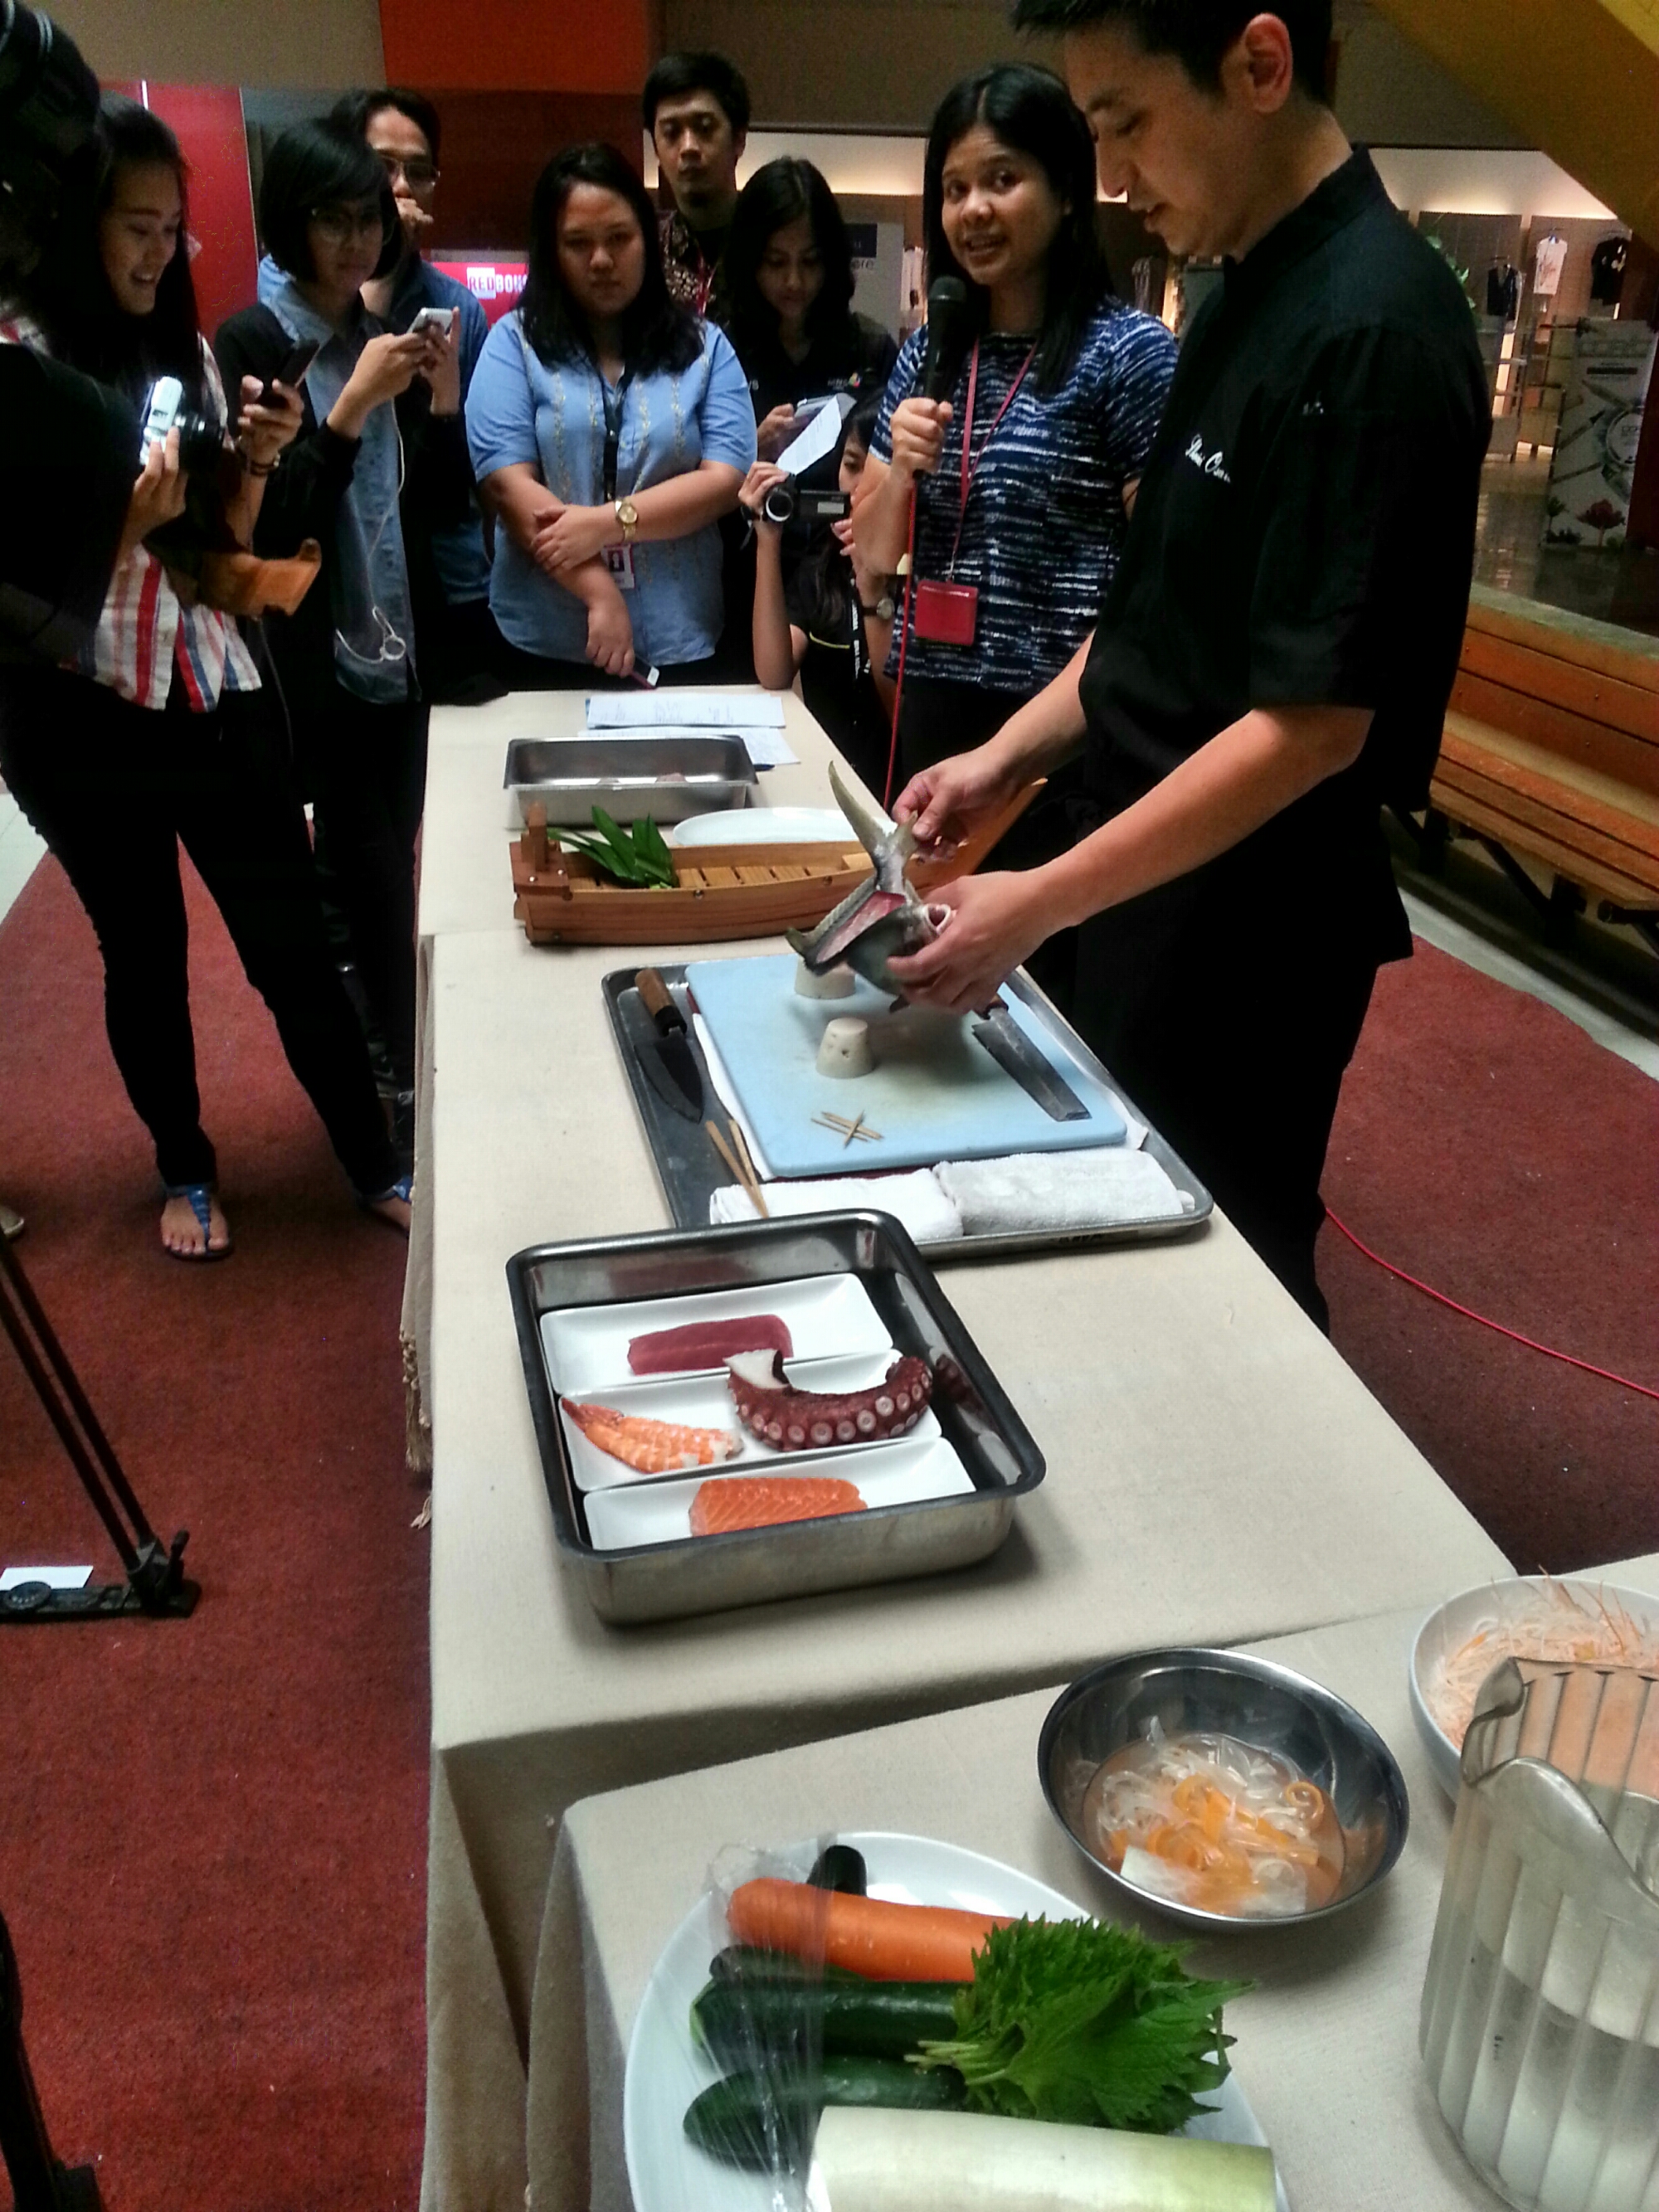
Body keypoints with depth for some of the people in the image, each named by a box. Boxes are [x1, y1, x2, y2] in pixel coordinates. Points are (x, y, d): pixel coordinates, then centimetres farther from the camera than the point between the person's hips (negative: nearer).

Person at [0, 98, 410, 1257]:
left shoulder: (185, 348, 7)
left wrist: (253, 462, -7)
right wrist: (124, 521, -27)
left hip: (216, 694, 4)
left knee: (293, 939, 5)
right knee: (145, 952, 10)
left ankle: (375, 1162, 18)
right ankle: (186, 1168, 29)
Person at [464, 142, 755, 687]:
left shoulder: (704, 346, 7)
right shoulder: (514, 341, 3)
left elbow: (726, 478, -3)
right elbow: (507, 482, -7)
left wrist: (609, 521, -15)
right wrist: (599, 593, -16)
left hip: (679, 647, 1)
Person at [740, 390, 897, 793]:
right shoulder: (821, 566, 9)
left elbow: (908, 718, -12)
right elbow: (774, 676, -5)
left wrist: (874, 593, -20)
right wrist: (768, 543, -9)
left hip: (891, 785, -4)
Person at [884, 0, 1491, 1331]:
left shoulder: (1370, 332, -22)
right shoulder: (1256, 293, 7)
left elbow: (1314, 721, -25)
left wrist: (1041, 904, -22)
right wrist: (1011, 755, 5)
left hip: (1246, 932, -8)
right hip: (1152, 884, 9)